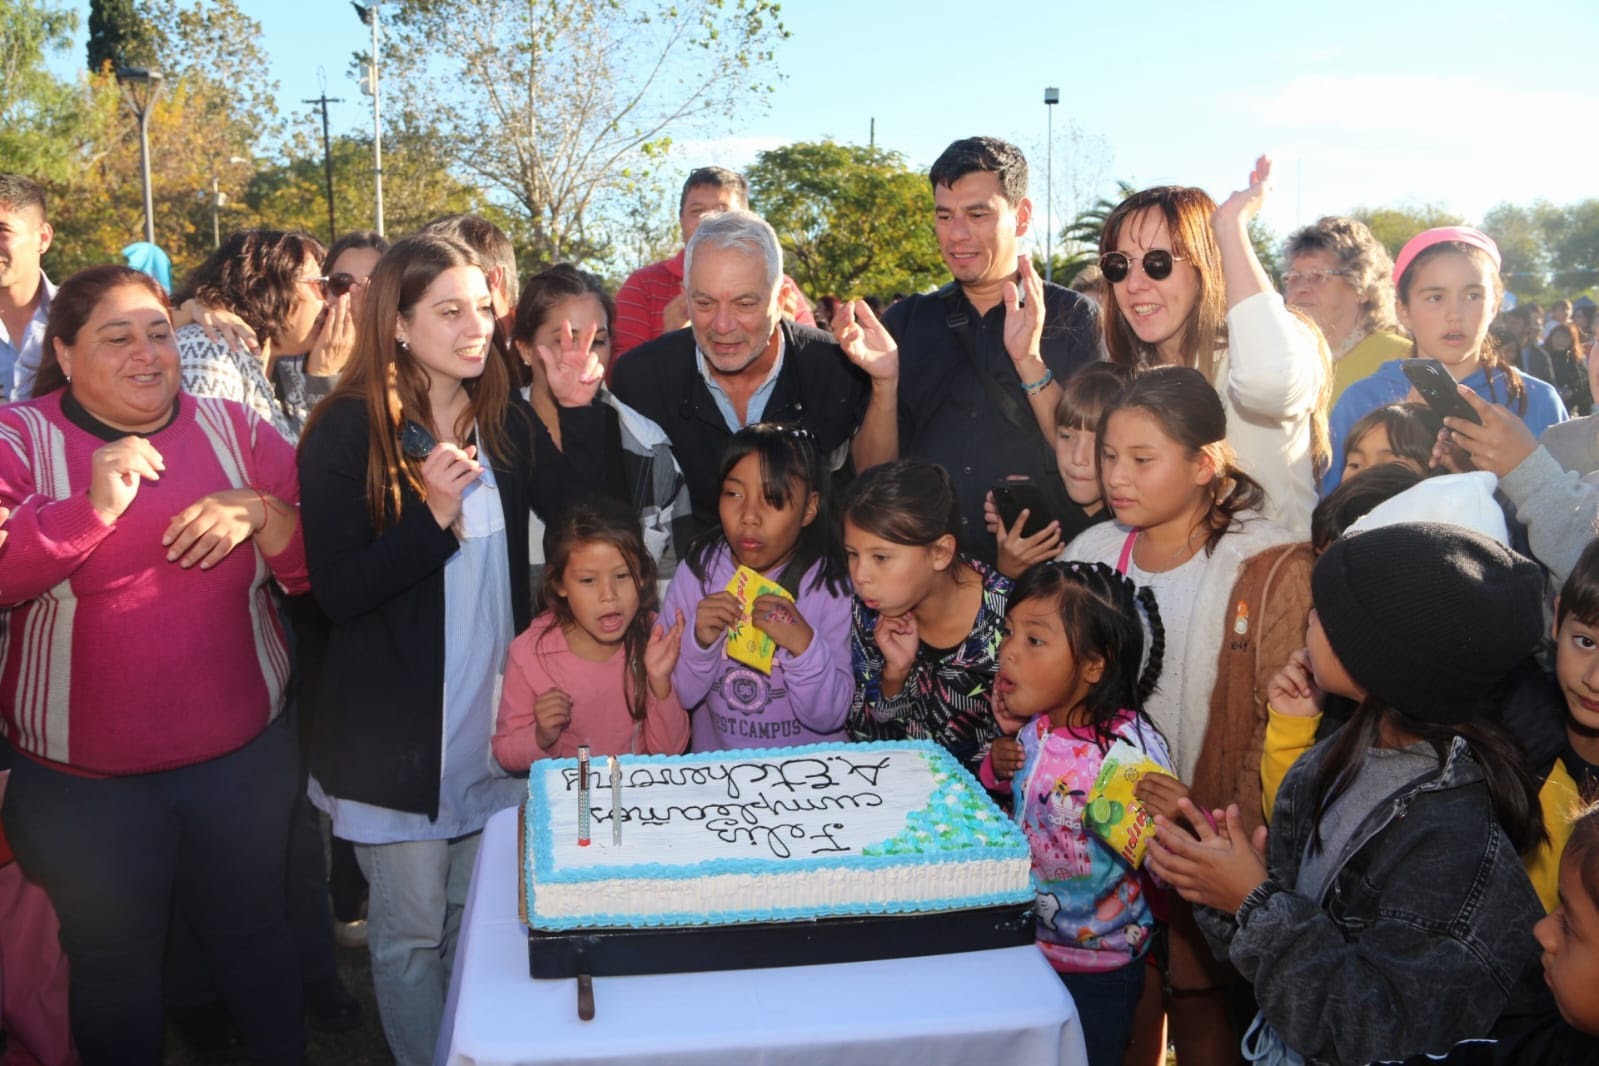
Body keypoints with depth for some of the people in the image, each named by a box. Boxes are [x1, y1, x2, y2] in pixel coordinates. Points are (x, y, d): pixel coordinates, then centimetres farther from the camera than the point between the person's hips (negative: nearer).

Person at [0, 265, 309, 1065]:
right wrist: (92, 507, -28)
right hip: (85, 780, -1)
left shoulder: (233, 428, 2)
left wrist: (260, 513, -19)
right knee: (114, 965, 17)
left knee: (252, 933, 20)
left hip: (244, 756, 2)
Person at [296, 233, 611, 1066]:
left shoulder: (504, 419, 3)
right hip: (396, 729, -5)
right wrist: (434, 515, -29)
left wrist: (581, 412, -14)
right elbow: (337, 591, -18)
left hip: (492, 714, 5)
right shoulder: (347, 432, -13)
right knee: (411, 931, 10)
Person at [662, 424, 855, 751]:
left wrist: (804, 644, -20)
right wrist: (699, 642, -15)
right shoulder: (696, 572, -1)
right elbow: (676, 698, 1)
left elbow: (829, 717, -7)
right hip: (716, 764, 2)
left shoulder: (831, 586, -6)